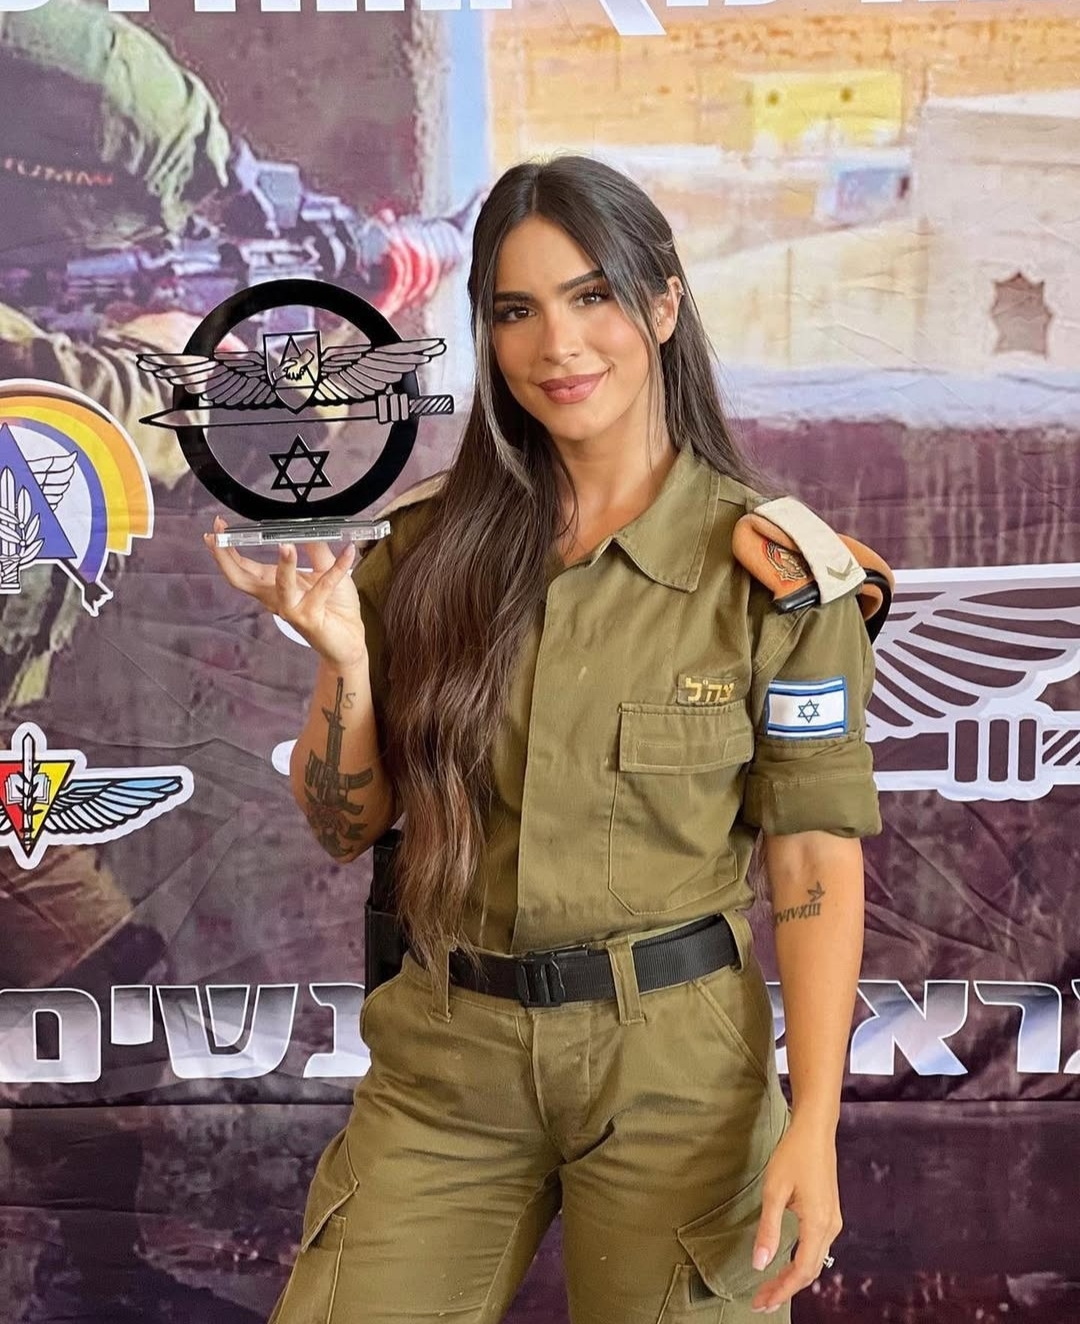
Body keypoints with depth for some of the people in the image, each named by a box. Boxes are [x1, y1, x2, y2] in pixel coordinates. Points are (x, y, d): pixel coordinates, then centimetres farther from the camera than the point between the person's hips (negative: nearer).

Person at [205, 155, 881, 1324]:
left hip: (674, 1055, -2)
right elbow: (346, 828, 4)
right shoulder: (435, 548, 0)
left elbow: (815, 856, -6)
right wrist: (341, 657, -14)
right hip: (448, 1058, 3)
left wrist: (812, 1126, -14)